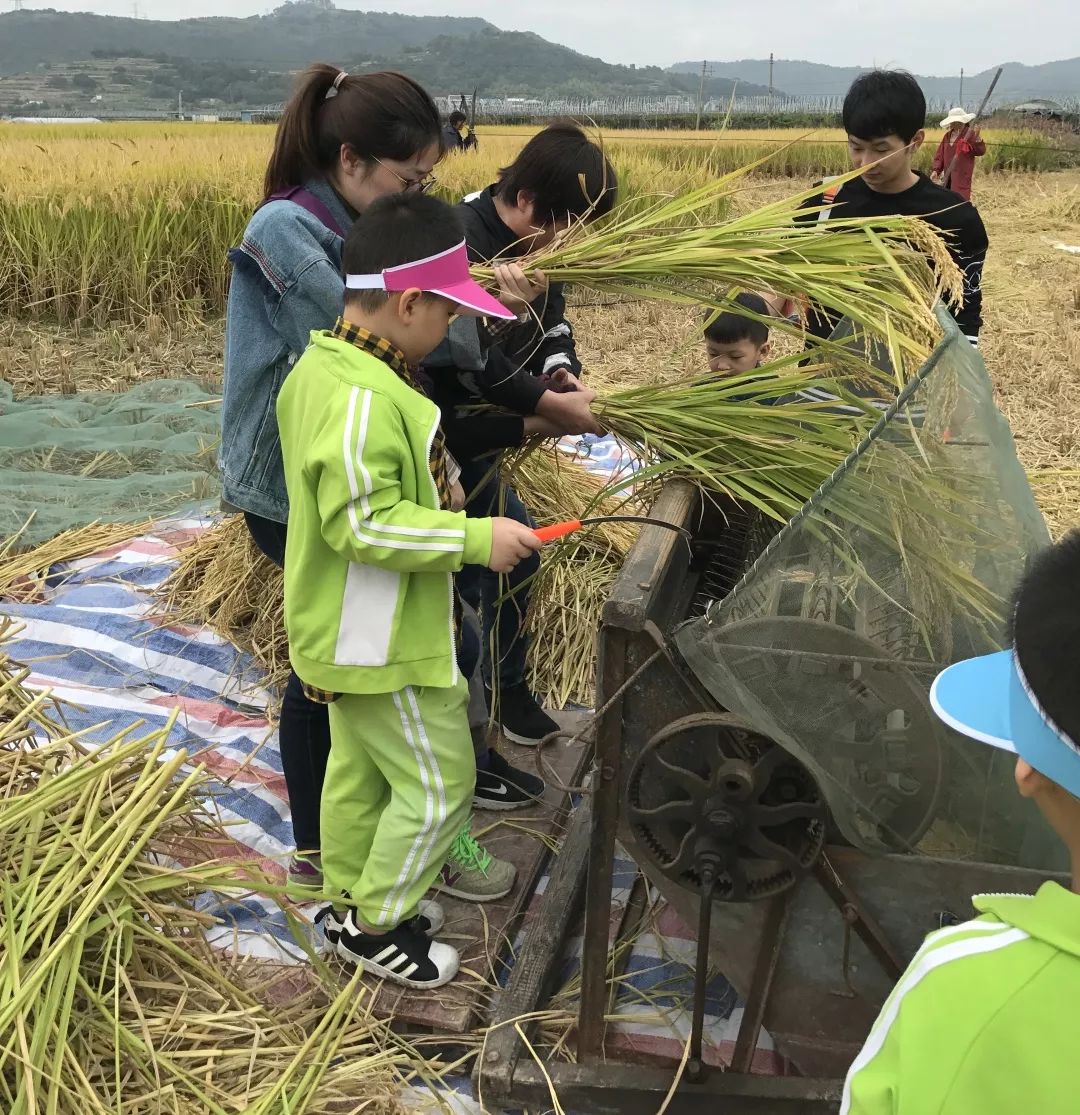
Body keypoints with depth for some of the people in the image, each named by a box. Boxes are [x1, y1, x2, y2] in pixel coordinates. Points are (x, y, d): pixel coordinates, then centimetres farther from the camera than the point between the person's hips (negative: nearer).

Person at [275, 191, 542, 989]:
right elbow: (363, 523, -30)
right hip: (383, 639, -10)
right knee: (439, 785, 6)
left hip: (350, 630, 10)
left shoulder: (319, 368, 4)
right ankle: (376, 925, 21)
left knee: (358, 770, 22)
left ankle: (354, 904, 39)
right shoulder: (365, 400, -29)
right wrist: (477, 539, -26)